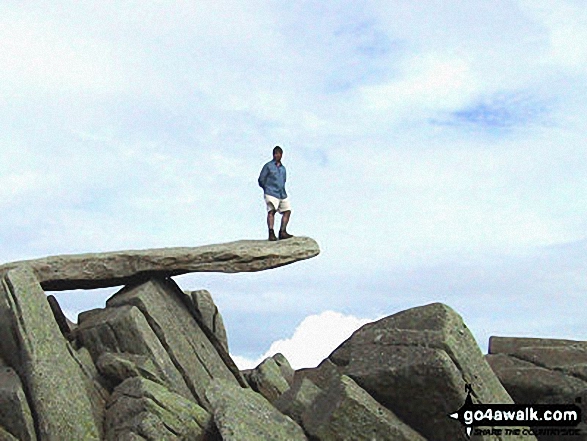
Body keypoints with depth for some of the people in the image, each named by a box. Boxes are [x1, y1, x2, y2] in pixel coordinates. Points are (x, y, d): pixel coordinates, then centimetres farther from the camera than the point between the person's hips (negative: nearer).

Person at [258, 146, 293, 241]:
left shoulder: (283, 168, 21)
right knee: (271, 211, -19)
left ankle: (282, 232, 4)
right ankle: (271, 233, -26)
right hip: (271, 193, -7)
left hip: (282, 194, 7)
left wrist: (282, 190, 17)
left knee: (287, 211, -1)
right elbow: (261, 180, 3)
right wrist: (268, 189, 6)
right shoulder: (268, 166, 3)